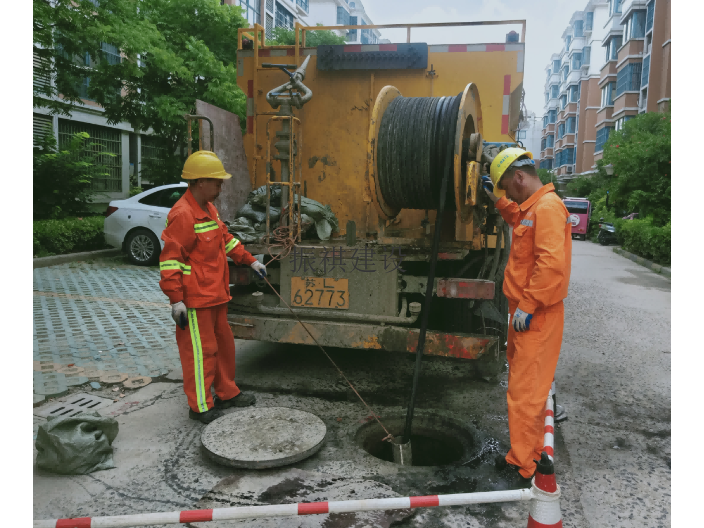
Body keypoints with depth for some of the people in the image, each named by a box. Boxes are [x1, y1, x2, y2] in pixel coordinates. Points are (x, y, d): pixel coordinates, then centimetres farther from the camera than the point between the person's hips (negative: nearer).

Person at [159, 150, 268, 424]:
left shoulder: (209, 209, 12)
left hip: (215, 295, 10)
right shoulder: (182, 215, -19)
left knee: (223, 343, 19)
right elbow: (170, 259, -21)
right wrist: (176, 299, -22)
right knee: (200, 350, 1)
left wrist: (250, 261, 20)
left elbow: (225, 239, 24)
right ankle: (200, 406, 16)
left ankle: (227, 393, 34)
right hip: (195, 300, -10)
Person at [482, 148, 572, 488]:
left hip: (536, 317, -10)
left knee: (525, 392, -4)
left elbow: (551, 264, -27)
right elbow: (518, 219, 39)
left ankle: (524, 469, 8)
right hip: (526, 311, 10)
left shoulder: (547, 207, -18)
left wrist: (527, 305, -23)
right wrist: (497, 198, 28)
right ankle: (524, 455, 33)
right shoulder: (533, 207, 14)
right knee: (524, 383, 18)